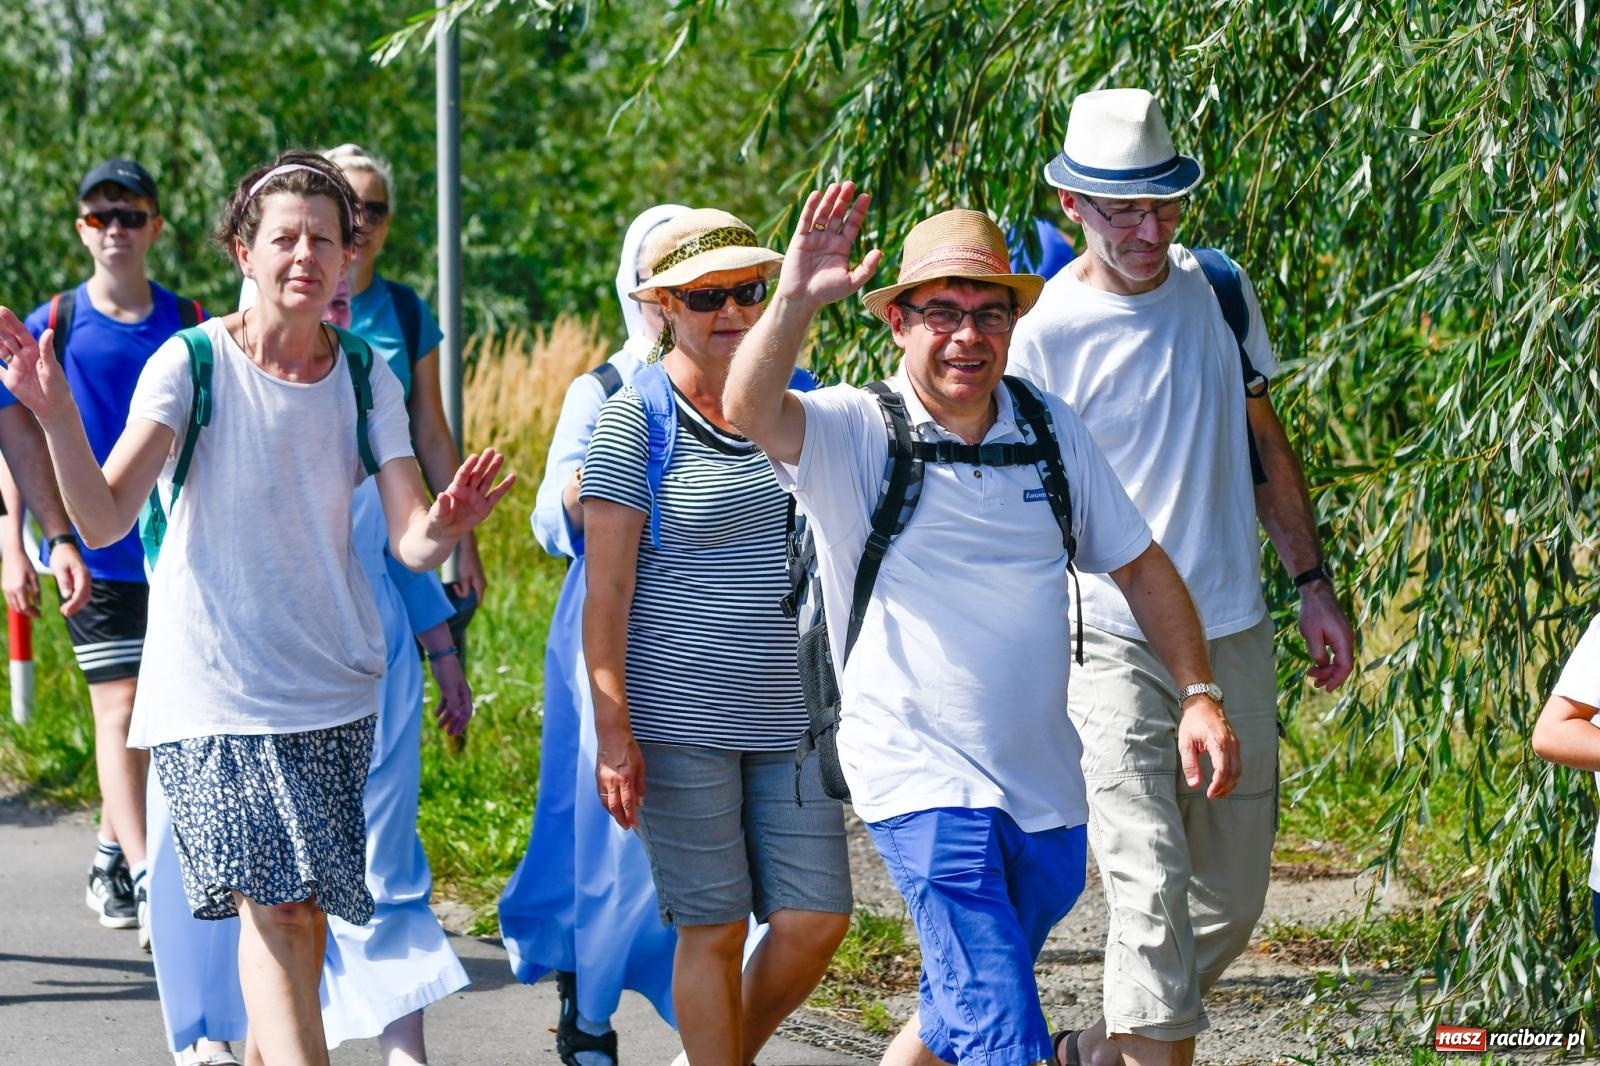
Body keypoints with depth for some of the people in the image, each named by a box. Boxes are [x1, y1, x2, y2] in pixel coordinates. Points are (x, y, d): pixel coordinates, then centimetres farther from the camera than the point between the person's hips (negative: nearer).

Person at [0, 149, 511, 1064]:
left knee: (302, 912, 7)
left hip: (334, 688, 4)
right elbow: (104, 519, -17)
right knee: (275, 906, -15)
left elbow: (411, 541, -7)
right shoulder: (192, 364, -8)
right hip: (214, 689, -4)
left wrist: (443, 530, -31)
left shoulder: (366, 382, 2)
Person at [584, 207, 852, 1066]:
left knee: (814, 920, 0)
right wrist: (612, 730, -14)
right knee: (714, 927, 1)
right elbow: (606, 586, -8)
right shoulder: (635, 419, -5)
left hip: (792, 717, 5)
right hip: (679, 720, -5)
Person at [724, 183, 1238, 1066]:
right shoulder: (853, 433, -7)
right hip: (923, 783, -6)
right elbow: (749, 413, -28)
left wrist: (1200, 694, 5)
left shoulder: (1051, 431, 7)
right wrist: (794, 301, -44)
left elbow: (1139, 565, 14)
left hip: (1044, 784, 6)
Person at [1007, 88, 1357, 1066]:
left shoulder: (1217, 290, 6)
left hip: (1234, 637, 6)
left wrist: (1314, 582, 15)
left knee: (1231, 904, 12)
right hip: (1113, 645, -6)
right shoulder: (1045, 333, -10)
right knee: (1151, 893, -15)